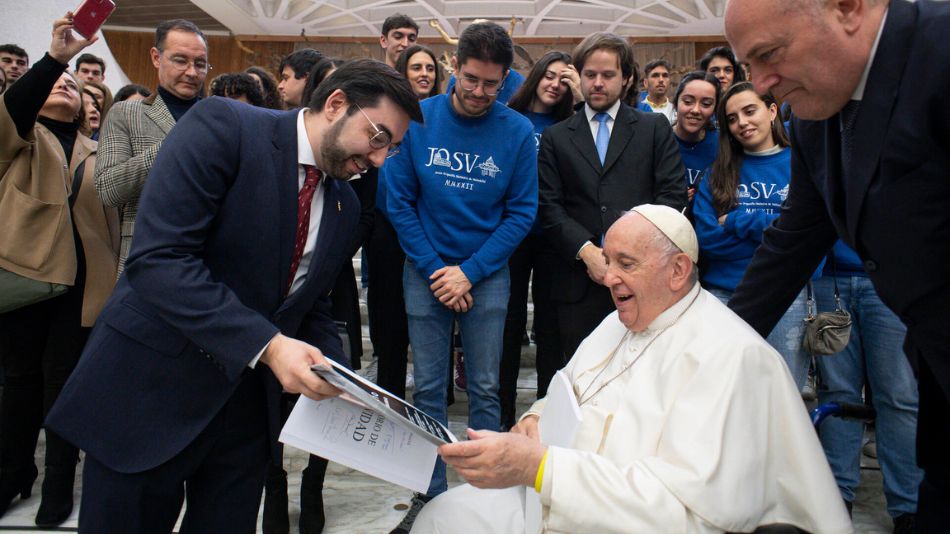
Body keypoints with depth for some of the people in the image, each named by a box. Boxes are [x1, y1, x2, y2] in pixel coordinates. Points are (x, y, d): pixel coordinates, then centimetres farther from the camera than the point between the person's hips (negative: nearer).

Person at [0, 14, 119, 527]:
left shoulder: (94, 153, 14)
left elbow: (109, 213, 12)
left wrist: (112, 280, 4)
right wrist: (55, 55, -28)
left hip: (80, 280, 1)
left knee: (63, 379, 5)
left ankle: (59, 484, 17)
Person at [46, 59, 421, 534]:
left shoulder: (344, 205, 6)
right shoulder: (223, 126, -14)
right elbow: (158, 258, -24)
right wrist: (267, 344, -30)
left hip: (249, 401, 6)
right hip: (151, 387, -6)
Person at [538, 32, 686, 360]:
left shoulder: (655, 128, 11)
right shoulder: (556, 137, 13)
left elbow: (673, 195, 2)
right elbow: (549, 207, 4)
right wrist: (587, 251, -11)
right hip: (579, 281, 1)